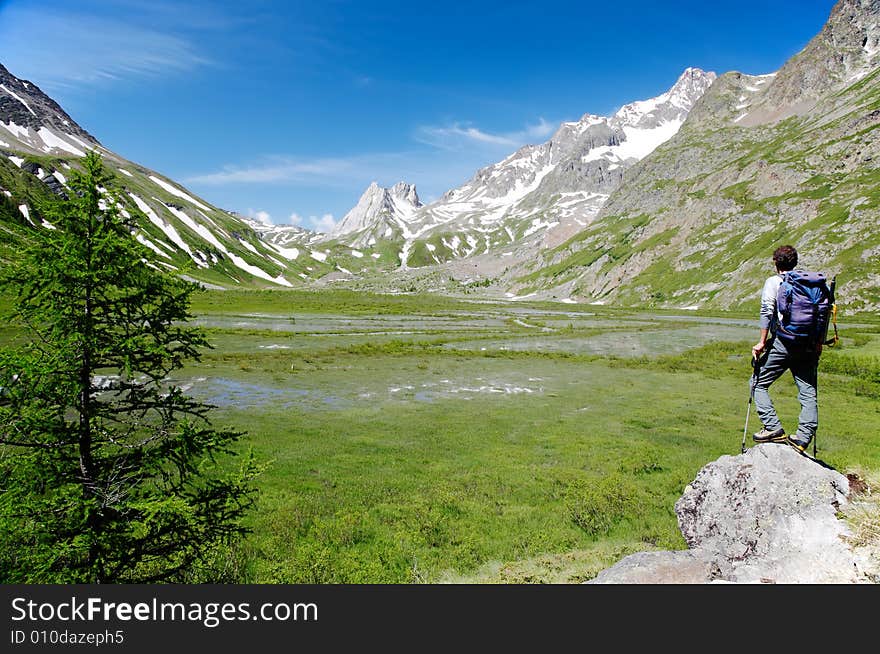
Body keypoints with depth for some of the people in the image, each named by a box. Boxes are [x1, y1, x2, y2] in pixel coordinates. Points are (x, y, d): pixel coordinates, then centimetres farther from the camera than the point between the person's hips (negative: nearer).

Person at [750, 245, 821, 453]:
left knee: (759, 384, 7)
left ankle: (774, 429, -2)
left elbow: (767, 312, -8)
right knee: (808, 392, 7)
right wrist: (818, 343, 18)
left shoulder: (773, 282, 1)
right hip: (808, 345, 5)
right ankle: (803, 438, 1)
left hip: (782, 342, -5)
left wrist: (762, 342, -6)